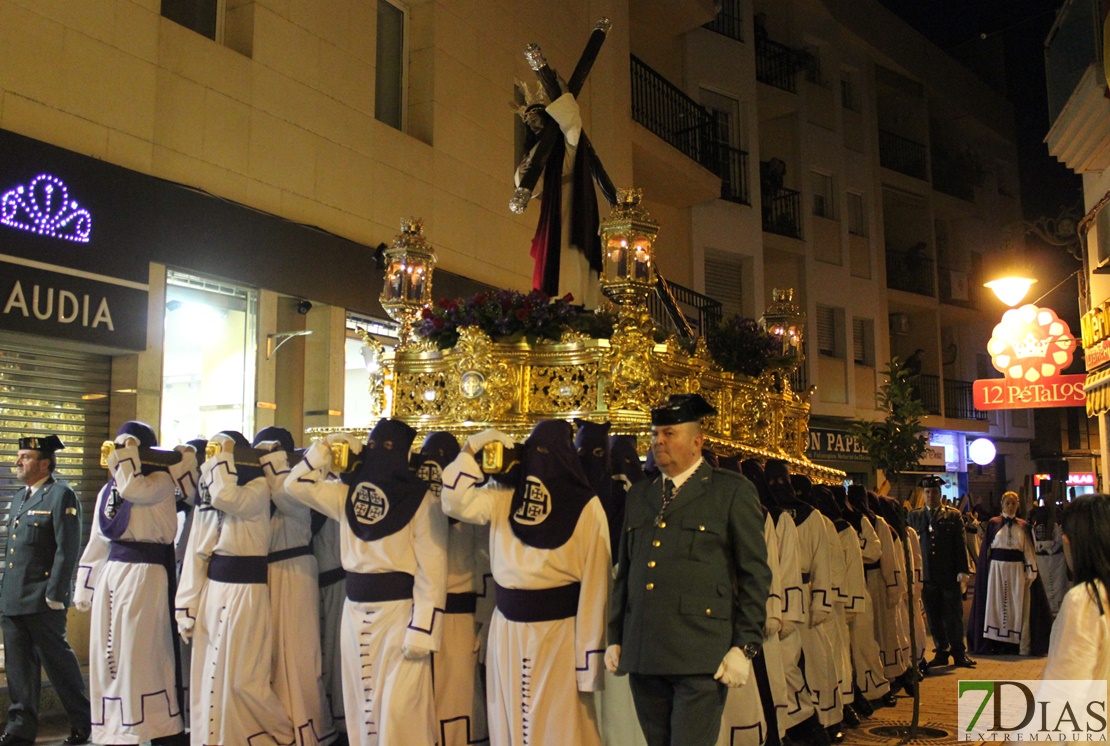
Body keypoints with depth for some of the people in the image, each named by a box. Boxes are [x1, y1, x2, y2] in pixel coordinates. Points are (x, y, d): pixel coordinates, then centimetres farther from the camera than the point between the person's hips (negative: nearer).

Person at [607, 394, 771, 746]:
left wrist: (744, 647, -8)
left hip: (700, 659, -5)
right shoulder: (638, 496, 17)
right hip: (642, 657, 5)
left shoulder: (733, 492, 1)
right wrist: (615, 638, 15)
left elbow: (755, 575, -2)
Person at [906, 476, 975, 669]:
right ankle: (941, 652, 15)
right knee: (933, 617, 6)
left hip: (949, 574, -2)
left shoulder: (953, 515, 5)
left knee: (953, 614, 3)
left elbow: (960, 545, 1)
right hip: (926, 575, 2)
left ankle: (958, 652, 13)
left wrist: (962, 570, -7)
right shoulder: (914, 516, 10)